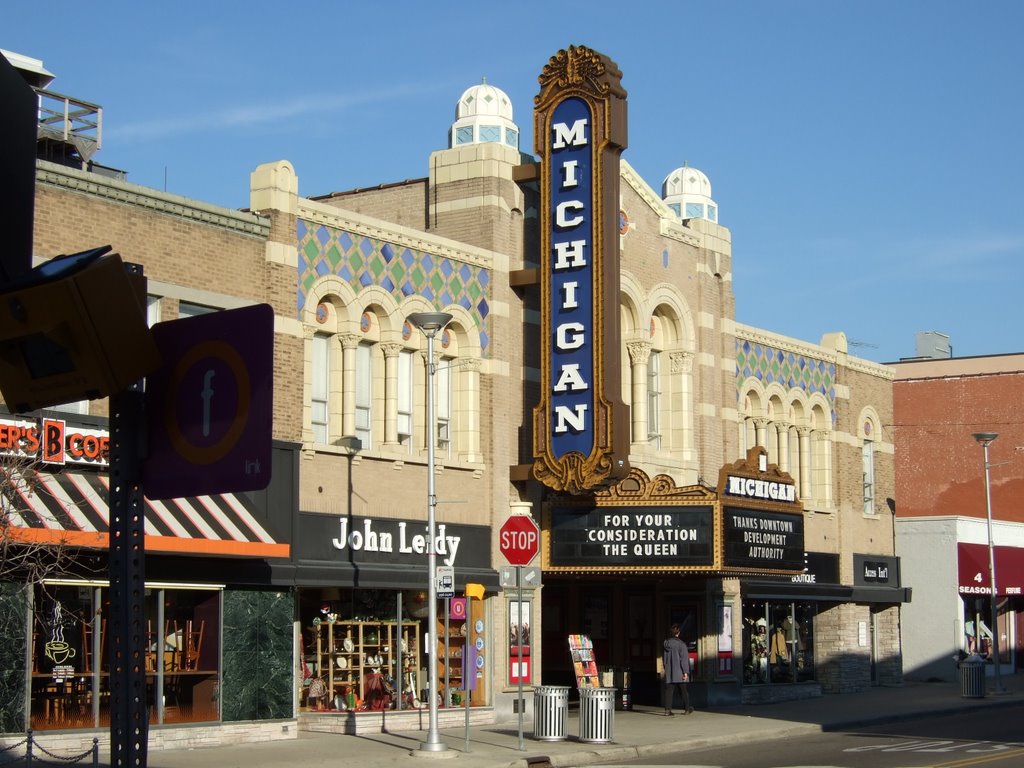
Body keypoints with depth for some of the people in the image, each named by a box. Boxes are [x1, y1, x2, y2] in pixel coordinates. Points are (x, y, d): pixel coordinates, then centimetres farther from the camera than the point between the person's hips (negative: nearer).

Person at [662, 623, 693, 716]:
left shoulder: (666, 643, 6)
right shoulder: (681, 644, -11)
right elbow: (684, 659, -13)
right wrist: (686, 672, -12)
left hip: (669, 673, 4)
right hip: (680, 673, -4)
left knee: (669, 691, 1)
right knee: (684, 691, 10)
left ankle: (667, 709, -9)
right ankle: (687, 709, 19)